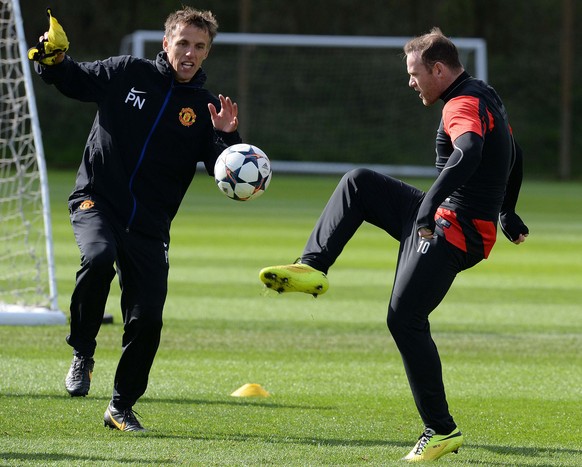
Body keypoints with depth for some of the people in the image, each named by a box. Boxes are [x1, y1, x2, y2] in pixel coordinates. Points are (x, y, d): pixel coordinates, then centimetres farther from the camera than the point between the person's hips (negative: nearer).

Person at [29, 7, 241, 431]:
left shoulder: (205, 109, 3)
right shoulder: (126, 73, 2)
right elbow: (72, 80, 15)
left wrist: (227, 137, -21)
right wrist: (53, 59, -7)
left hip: (149, 225, 2)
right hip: (96, 201, -2)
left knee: (147, 319, -3)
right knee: (98, 258, -34)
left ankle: (122, 407, 18)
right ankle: (82, 355, -13)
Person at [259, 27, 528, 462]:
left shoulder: (463, 105, -18)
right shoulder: (486, 96, 15)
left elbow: (469, 153, -39)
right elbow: (513, 155, 29)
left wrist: (429, 205, -45)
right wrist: (506, 212, 41)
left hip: (453, 231, -11)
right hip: (441, 221, 11)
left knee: (405, 320, -13)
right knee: (357, 183, 15)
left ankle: (442, 430, -9)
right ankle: (312, 268, 10)